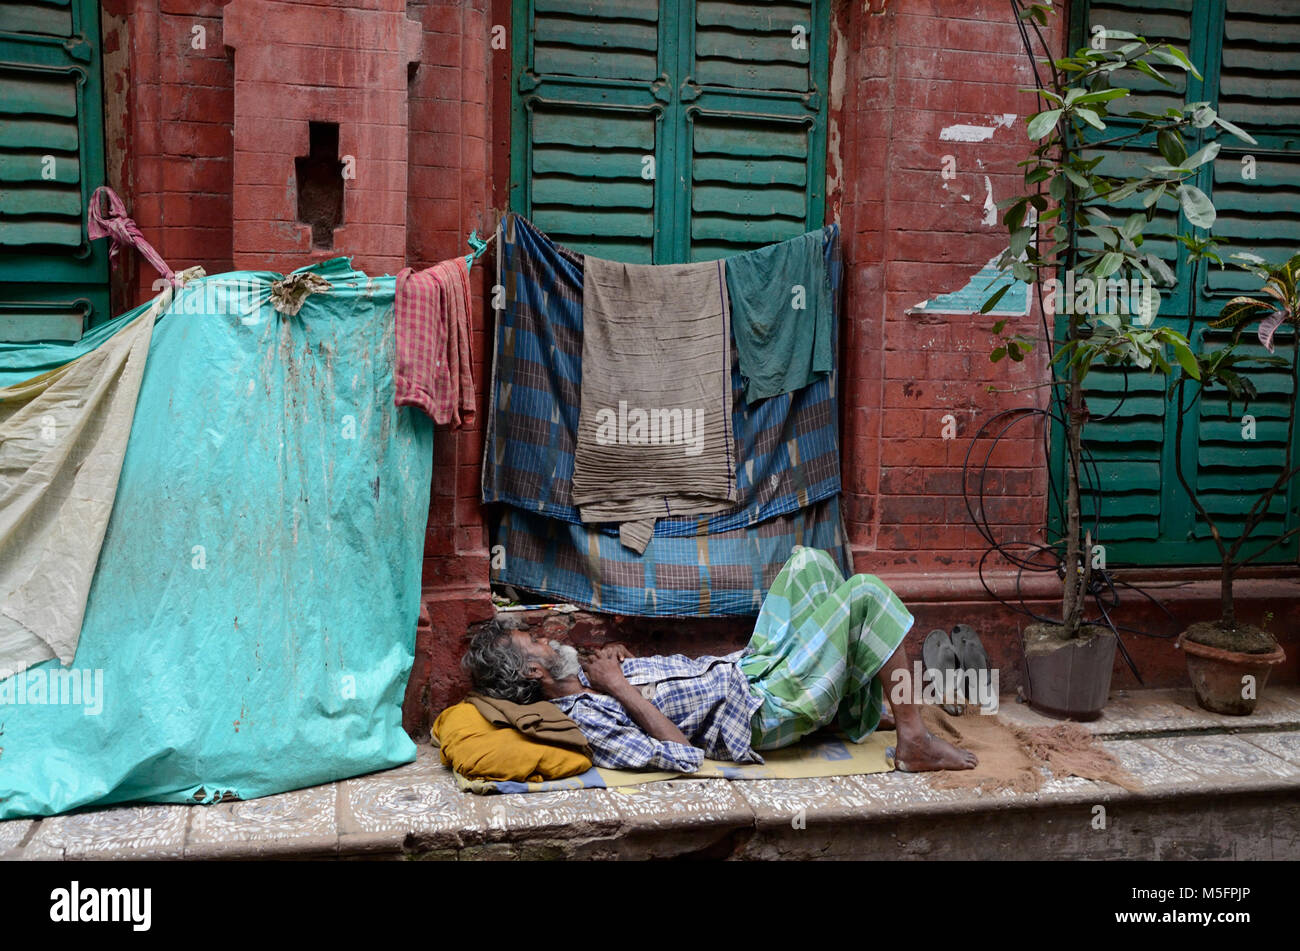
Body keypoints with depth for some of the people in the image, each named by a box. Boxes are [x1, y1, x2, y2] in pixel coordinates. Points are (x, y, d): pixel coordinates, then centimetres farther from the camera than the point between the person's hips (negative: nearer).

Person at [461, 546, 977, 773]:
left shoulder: (579, 682, 5)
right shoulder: (587, 718, -24)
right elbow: (684, 756, -29)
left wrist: (619, 660, -1)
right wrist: (620, 687, -27)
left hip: (747, 668, 10)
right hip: (766, 710, -10)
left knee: (810, 561, 14)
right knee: (864, 591, -14)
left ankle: (866, 707, 21)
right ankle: (914, 739, -3)